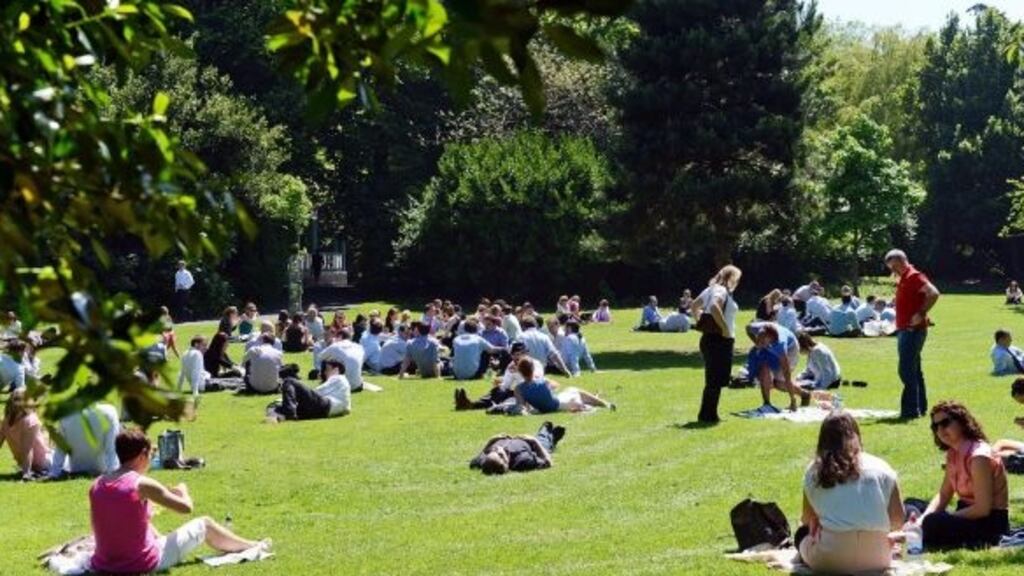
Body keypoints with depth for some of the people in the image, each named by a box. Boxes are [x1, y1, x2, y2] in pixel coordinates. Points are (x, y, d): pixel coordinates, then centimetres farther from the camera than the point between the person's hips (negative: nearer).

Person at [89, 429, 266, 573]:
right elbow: (186, 507, -11)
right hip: (143, 565, -5)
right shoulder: (142, 484, -17)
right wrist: (183, 491, 14)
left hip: (104, 566, 6)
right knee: (204, 524, 15)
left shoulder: (97, 485, 0)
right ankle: (251, 547, 39)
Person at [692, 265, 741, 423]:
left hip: (709, 338, 10)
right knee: (716, 380, -4)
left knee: (713, 380, 15)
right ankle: (707, 415, -2)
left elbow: (694, 307, 22)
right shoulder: (722, 291, -13)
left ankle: (708, 414, 19)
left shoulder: (711, 289, 15)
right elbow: (714, 307, -33)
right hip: (720, 340, -10)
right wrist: (725, 328, -25)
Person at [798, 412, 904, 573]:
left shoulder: (814, 471, 5)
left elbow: (808, 520, 16)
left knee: (803, 534, 29)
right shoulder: (880, 467, 6)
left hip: (830, 560, -1)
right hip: (875, 559, 2)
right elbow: (898, 521, 5)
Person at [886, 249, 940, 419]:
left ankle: (911, 410, -14)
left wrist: (921, 314, -24)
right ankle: (920, 407, 20)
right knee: (914, 371, 14)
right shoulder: (904, 279, 18)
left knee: (907, 370, -13)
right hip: (904, 330, 11)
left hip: (913, 330, -11)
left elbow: (933, 293, -25)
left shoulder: (914, 276, -13)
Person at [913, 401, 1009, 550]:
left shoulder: (979, 456, -22)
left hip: (990, 522, -9)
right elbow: (943, 495, 5)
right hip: (968, 513, 9)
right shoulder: (953, 454, 6)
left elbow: (982, 509, -24)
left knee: (933, 524, -32)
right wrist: (922, 519, -15)